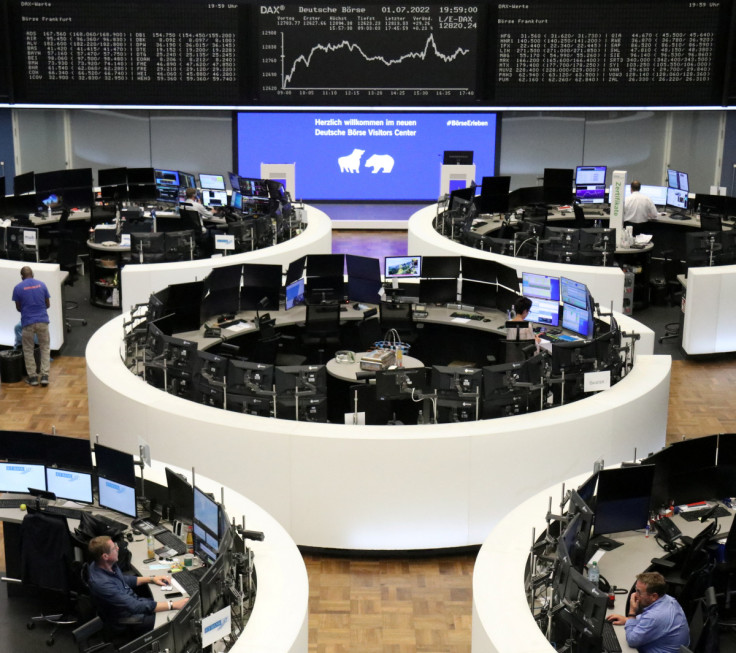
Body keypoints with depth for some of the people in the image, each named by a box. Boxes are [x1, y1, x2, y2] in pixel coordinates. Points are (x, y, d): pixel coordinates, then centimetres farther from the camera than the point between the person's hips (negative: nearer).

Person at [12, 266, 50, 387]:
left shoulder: (18, 288, -3)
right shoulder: (42, 285, 1)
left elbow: (18, 308, 7)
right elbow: (48, 304, 8)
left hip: (27, 322, -1)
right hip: (42, 320, 1)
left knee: (28, 350, 13)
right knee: (45, 348, 12)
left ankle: (33, 377, 14)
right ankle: (44, 376, 4)